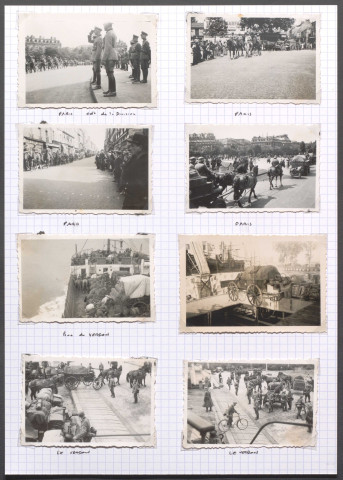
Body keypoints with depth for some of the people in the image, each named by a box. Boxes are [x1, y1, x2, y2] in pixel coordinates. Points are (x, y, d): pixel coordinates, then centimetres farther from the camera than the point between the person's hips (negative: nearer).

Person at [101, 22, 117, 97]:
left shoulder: (108, 34, -13)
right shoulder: (113, 33, 18)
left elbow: (107, 47, -19)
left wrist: (103, 58, -18)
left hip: (109, 57, -10)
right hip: (112, 56, 10)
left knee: (110, 74, -10)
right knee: (109, 74, 14)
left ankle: (113, 92, -10)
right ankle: (110, 90, 19)